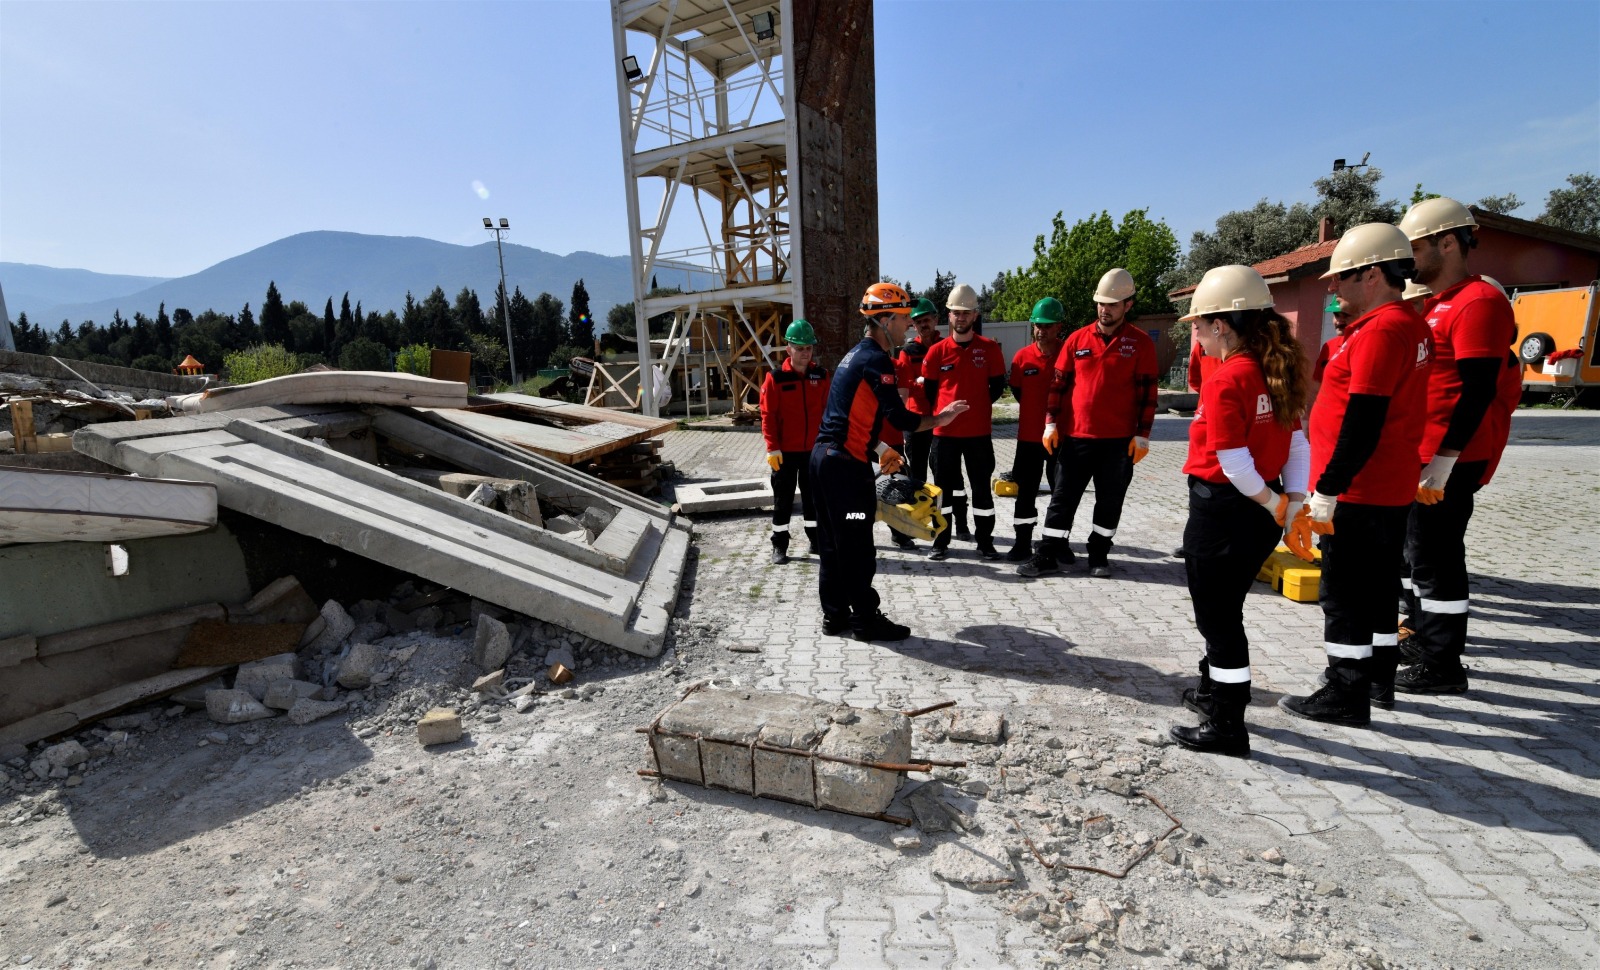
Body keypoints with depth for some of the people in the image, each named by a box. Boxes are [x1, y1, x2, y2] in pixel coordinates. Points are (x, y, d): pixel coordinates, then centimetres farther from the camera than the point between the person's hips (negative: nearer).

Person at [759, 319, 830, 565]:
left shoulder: (821, 374, 2)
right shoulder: (776, 378, -8)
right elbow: (768, 415, -9)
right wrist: (772, 447, -13)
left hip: (813, 449, 3)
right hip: (785, 451, -3)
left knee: (812, 495, 15)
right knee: (783, 498, 6)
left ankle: (815, 538, 29)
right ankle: (779, 545, 16)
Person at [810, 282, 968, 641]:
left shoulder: (855, 355, 17)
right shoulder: (876, 360, -13)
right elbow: (901, 418, -15)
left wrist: (881, 449, 22)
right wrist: (940, 418, 0)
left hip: (824, 456, 10)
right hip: (846, 465, -10)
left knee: (832, 541, 14)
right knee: (857, 546, 0)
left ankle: (835, 615, 24)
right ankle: (866, 619, 11)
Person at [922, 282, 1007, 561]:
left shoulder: (990, 348, 0)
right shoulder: (937, 351, 1)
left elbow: (997, 386, 6)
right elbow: (929, 389, 9)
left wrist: (978, 405, 4)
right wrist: (945, 411, 6)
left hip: (979, 430, 0)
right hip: (944, 430, 1)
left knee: (982, 486, 7)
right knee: (944, 486, 7)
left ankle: (985, 541, 18)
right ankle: (941, 541, 17)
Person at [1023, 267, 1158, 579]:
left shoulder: (1141, 343, -1)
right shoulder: (1077, 340, 5)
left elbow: (1147, 391, -1)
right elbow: (1058, 383, 7)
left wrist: (1142, 434, -5)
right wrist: (1051, 422, 0)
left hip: (1119, 440, -1)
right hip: (1076, 436, 1)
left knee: (1110, 501, 9)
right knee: (1063, 496, 5)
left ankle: (1099, 554, 24)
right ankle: (1048, 555, 12)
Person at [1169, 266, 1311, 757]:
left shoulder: (1224, 381, -20)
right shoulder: (1274, 374, 6)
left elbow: (1234, 464, -21)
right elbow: (1298, 445, 8)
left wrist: (1275, 506, -7)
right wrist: (1292, 505, 7)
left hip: (1222, 511, -9)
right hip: (1260, 513, 9)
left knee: (1219, 618, 5)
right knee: (1224, 609, 24)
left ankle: (1227, 728, 18)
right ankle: (1216, 692, 42)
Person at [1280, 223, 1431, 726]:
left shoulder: (1380, 331, -18)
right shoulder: (1411, 326, 13)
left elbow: (1361, 425, -23)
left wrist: (1324, 496, -20)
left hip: (1358, 494, -10)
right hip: (1391, 489, 10)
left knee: (1344, 595, -1)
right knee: (1377, 587, 18)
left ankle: (1346, 697, 9)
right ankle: (1378, 679, 32)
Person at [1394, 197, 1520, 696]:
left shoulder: (1479, 301, -13)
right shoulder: (1436, 304, 17)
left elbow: (1477, 391, -20)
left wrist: (1443, 459, -23)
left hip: (1450, 459, -10)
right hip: (1419, 454, 10)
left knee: (1434, 556, -3)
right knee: (1412, 547, 17)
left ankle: (1441, 668, 8)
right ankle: (1421, 638, 32)